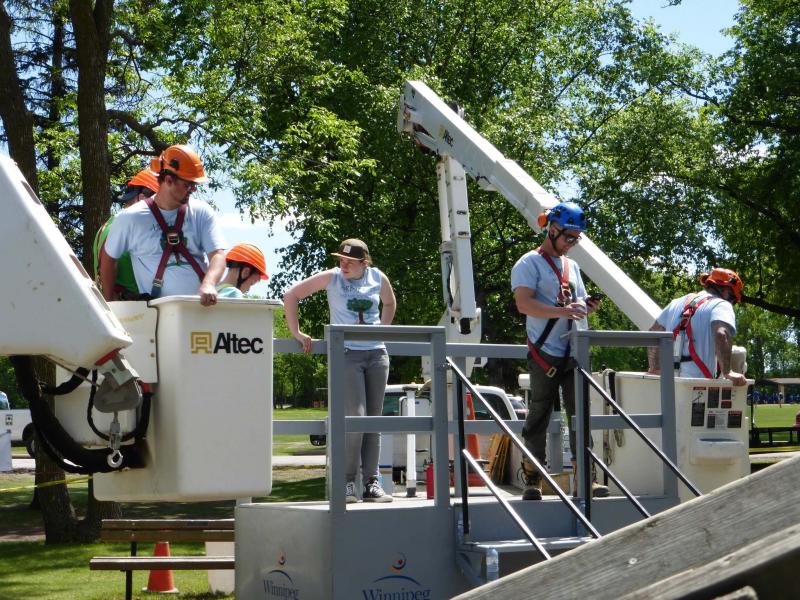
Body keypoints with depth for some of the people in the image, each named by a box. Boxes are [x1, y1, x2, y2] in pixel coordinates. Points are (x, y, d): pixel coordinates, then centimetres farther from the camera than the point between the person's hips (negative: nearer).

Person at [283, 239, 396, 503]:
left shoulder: (378, 278, 6)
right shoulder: (332, 277, -4)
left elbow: (389, 303, 28)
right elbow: (291, 295, -3)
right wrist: (296, 333, -5)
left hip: (377, 354, 4)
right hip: (347, 355, -4)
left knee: (373, 419, 5)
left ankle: (372, 483, 10)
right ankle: (347, 482, -4)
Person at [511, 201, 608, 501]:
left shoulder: (572, 266, 20)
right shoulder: (530, 263, -3)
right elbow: (524, 304, -17)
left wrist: (587, 307, 4)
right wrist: (564, 311, -28)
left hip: (573, 352, 6)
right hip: (545, 354, -6)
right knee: (539, 417, -1)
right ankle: (532, 480, 6)